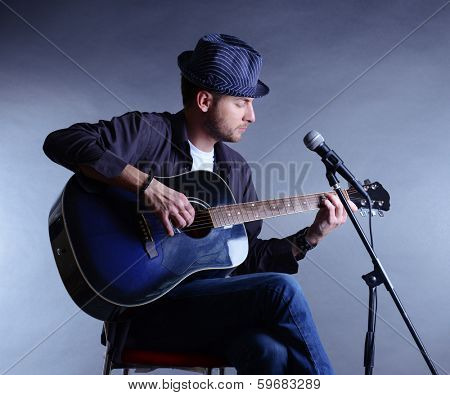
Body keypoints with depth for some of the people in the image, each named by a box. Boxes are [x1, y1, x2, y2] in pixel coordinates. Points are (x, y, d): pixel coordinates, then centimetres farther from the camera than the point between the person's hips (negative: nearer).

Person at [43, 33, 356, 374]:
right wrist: (146, 184, -27)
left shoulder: (236, 169, 14)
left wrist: (311, 237, 3)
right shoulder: (147, 132, -6)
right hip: (146, 303, -5)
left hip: (212, 306, 6)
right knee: (280, 289, -24)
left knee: (271, 353, -29)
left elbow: (248, 258, 14)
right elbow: (61, 142, -20)